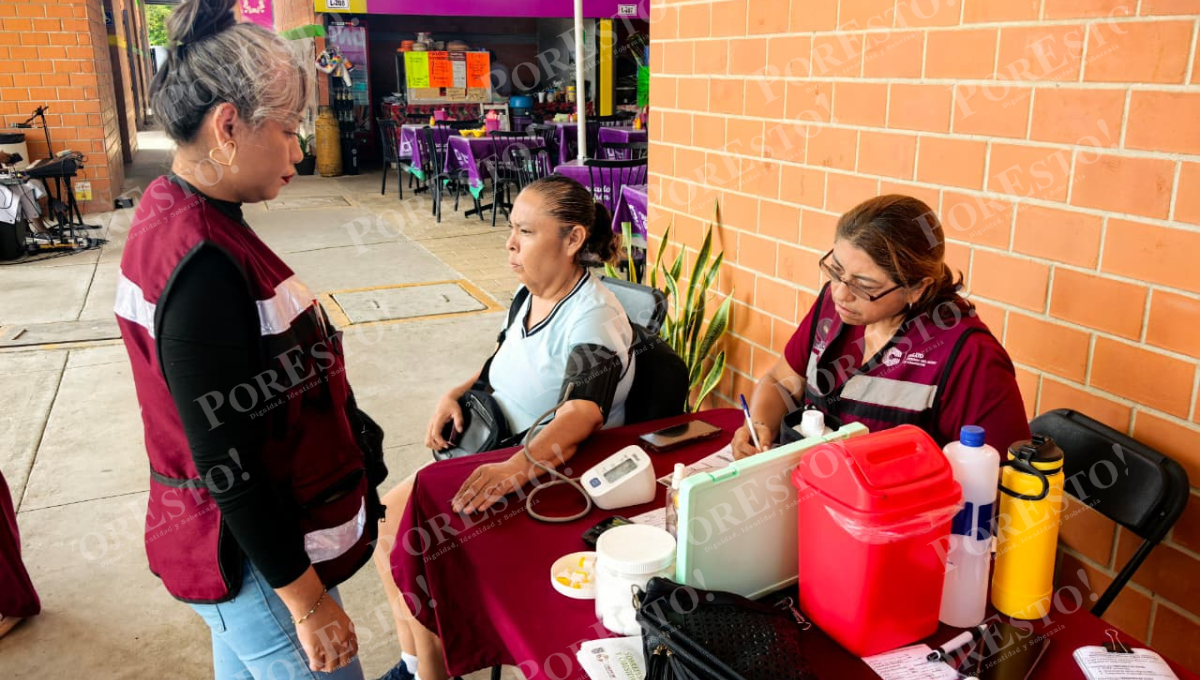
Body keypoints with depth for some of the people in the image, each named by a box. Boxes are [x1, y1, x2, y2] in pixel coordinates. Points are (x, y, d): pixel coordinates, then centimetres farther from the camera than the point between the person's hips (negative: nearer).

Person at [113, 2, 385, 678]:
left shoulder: (170, 212, 2)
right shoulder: (203, 266, -27)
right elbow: (224, 463, -25)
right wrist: (306, 598, -17)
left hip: (237, 545, 10)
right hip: (255, 563, -9)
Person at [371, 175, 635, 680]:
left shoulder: (593, 320, -23)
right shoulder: (529, 295, 4)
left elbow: (581, 414, -38)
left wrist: (515, 468, -54)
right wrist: (455, 395, 0)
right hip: (495, 457, 9)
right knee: (388, 516, 4)